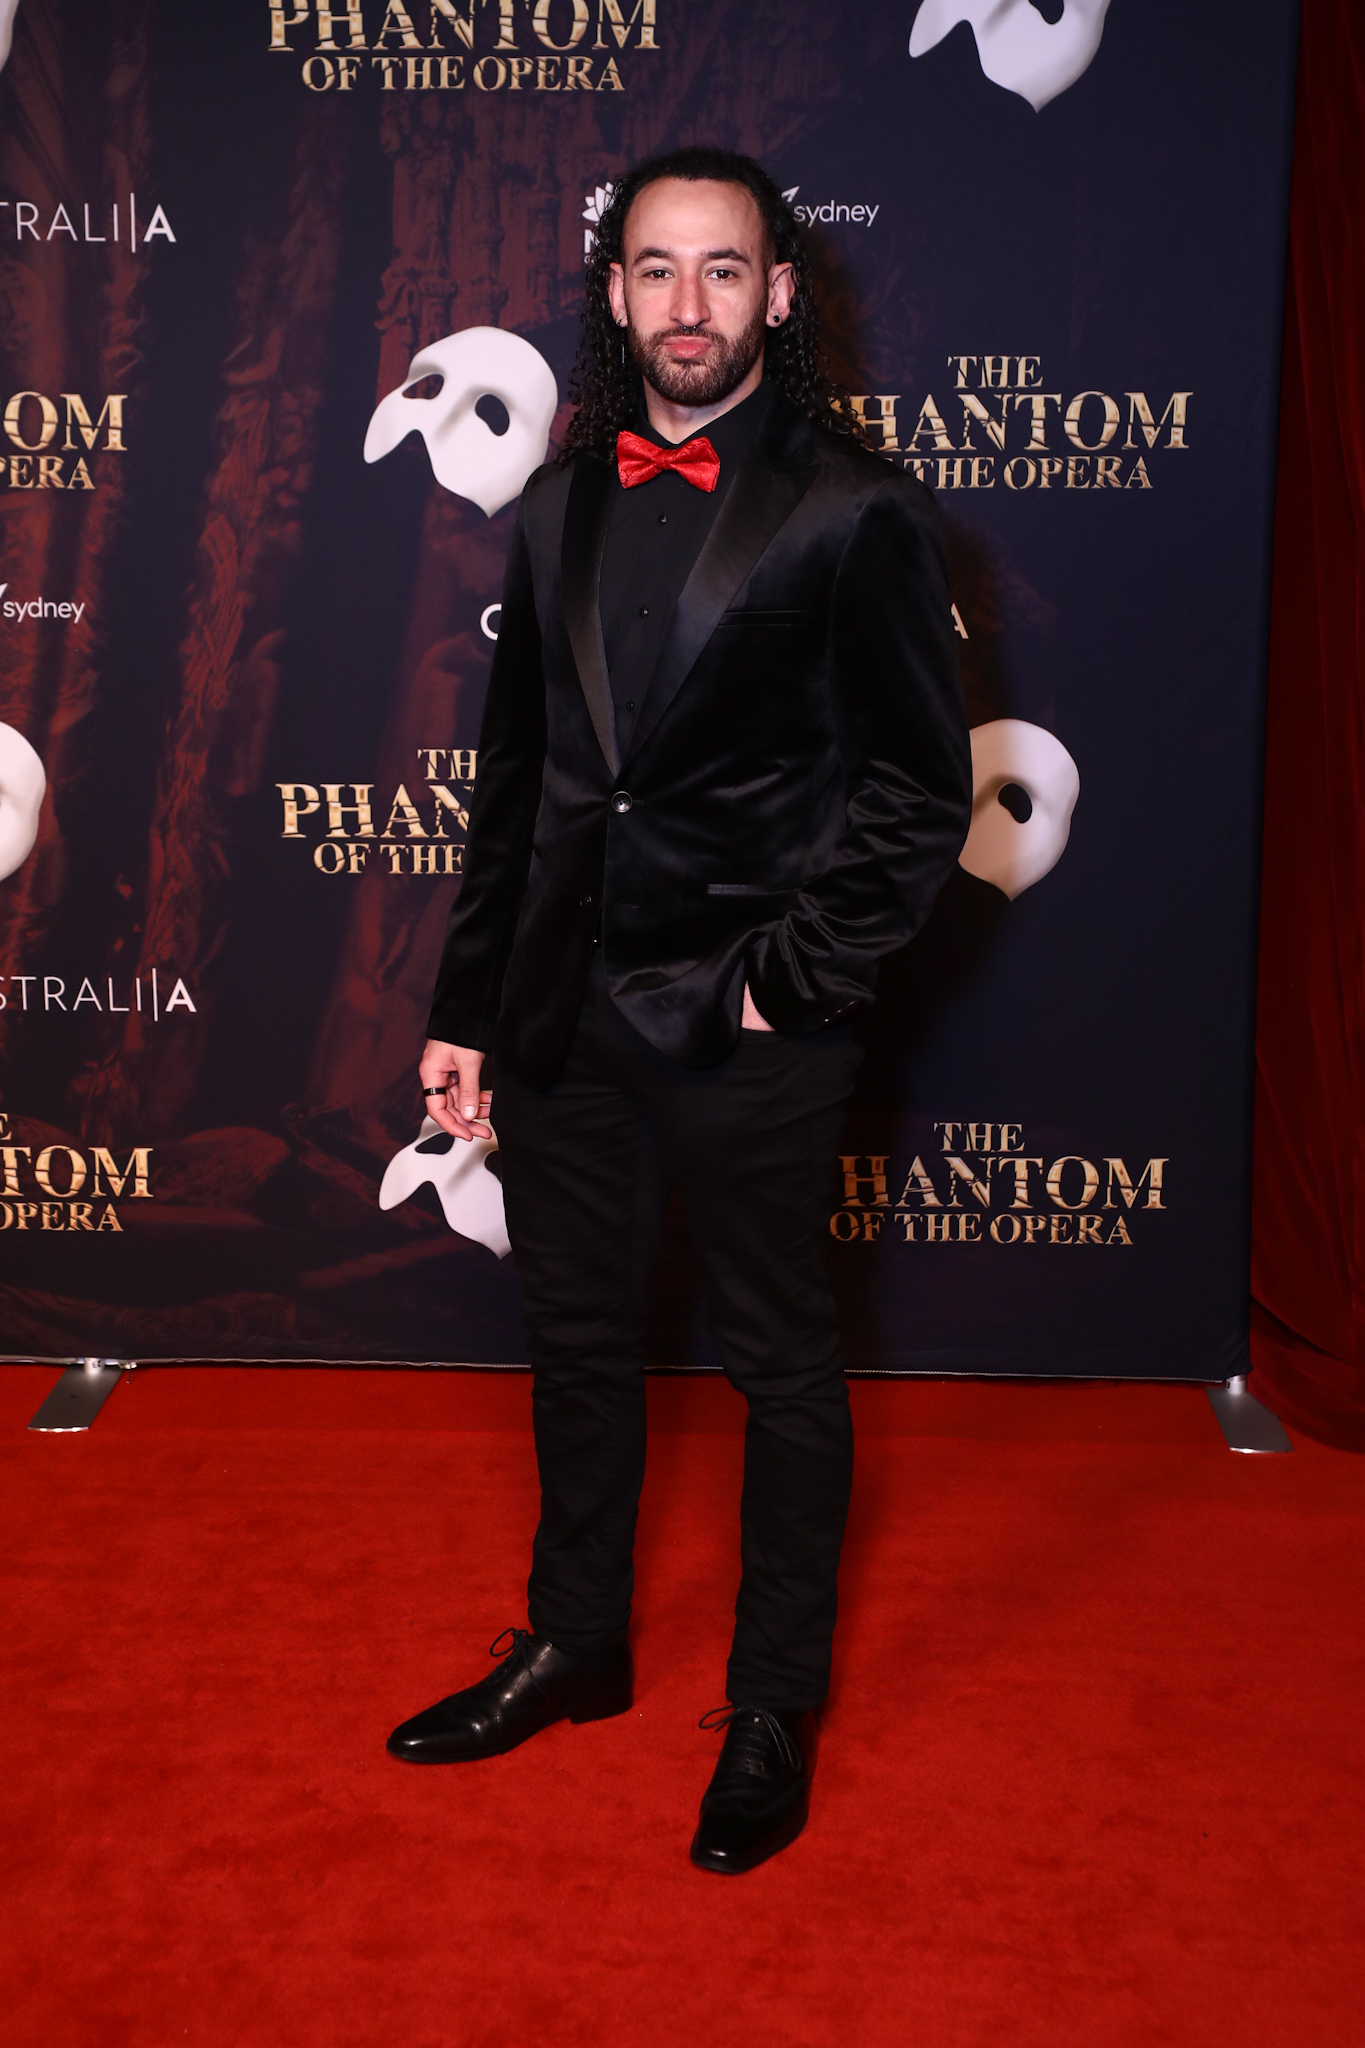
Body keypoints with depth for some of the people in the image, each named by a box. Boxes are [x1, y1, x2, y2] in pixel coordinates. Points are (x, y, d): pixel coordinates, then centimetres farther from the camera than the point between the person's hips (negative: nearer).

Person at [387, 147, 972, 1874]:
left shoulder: (854, 512, -6)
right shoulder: (563, 510, 9)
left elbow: (921, 790, -7)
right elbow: (512, 776, 11)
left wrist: (793, 977, -12)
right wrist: (464, 1004, 10)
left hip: (748, 1024, -5)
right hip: (568, 1012, 5)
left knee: (780, 1368, 10)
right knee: (577, 1340, 18)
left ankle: (773, 1711, 29)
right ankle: (574, 1648, 39)